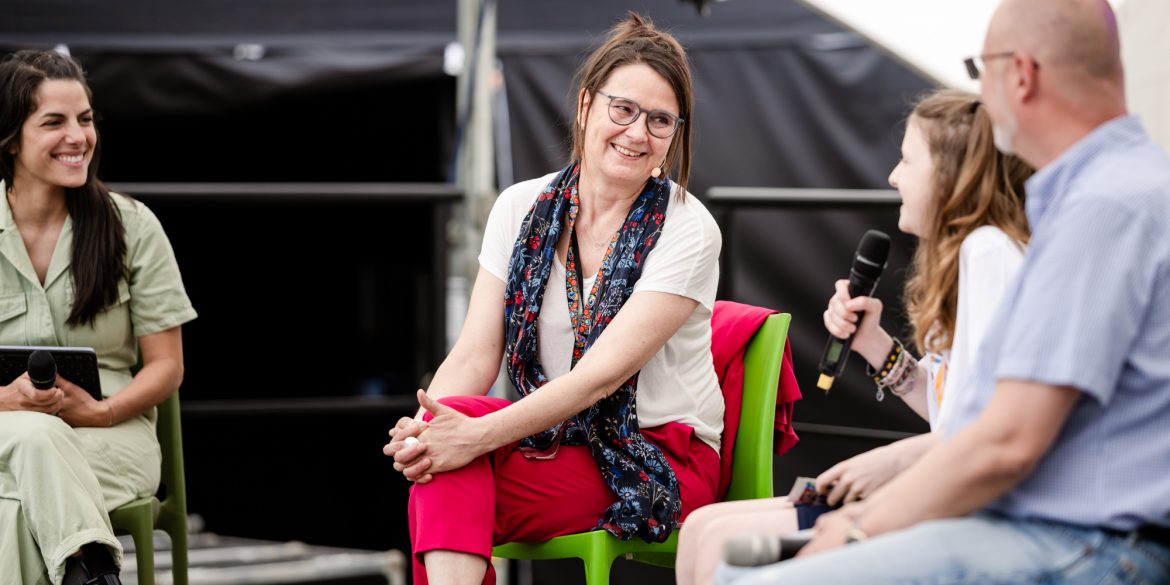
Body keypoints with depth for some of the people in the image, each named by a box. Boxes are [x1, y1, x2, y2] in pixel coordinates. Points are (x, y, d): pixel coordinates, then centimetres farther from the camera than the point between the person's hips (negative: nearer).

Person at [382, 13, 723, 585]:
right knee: (442, 443, -30)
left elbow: (603, 374, -20)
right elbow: (475, 354, -3)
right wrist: (424, 427, -25)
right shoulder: (522, 208, 4)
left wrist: (478, 435, -31)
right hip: (555, 440, 4)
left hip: (663, 460, -4)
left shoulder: (686, 230, -11)